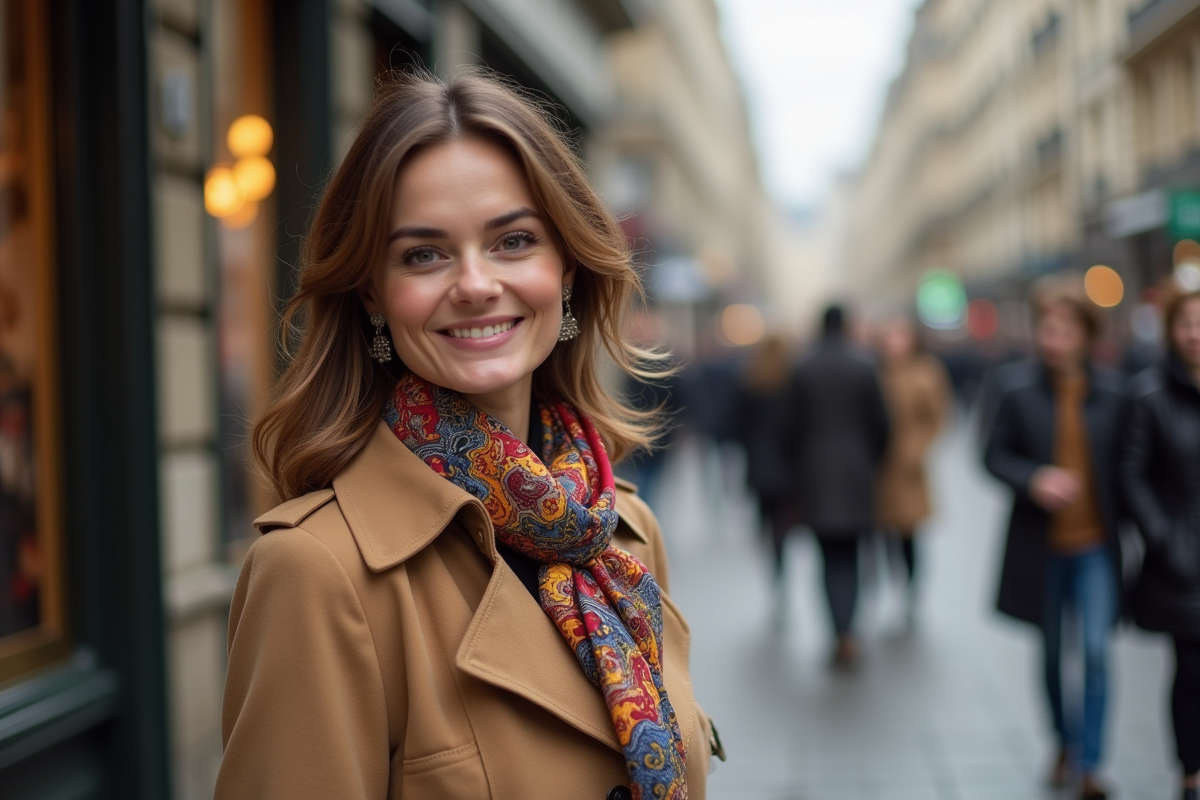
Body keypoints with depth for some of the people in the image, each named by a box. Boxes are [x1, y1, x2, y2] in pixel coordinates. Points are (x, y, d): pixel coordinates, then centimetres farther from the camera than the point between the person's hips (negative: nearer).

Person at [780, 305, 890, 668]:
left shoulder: (803, 369, -5)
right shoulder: (864, 367, -4)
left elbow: (789, 426, -2)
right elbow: (880, 424, 0)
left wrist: (796, 465, 13)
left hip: (815, 475, -1)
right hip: (856, 474, 1)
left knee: (831, 556, 5)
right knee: (850, 554, 11)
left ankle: (842, 633, -4)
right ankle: (848, 634, 2)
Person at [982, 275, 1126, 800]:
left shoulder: (1112, 390, -5)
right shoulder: (1014, 385, -7)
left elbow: (1125, 462, 3)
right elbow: (994, 455, -3)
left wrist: (1123, 523, -1)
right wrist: (1033, 480, -21)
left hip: (1096, 544, -1)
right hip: (1041, 543, 1)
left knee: (1096, 651, -10)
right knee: (1051, 652, 14)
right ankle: (1064, 741, 38)